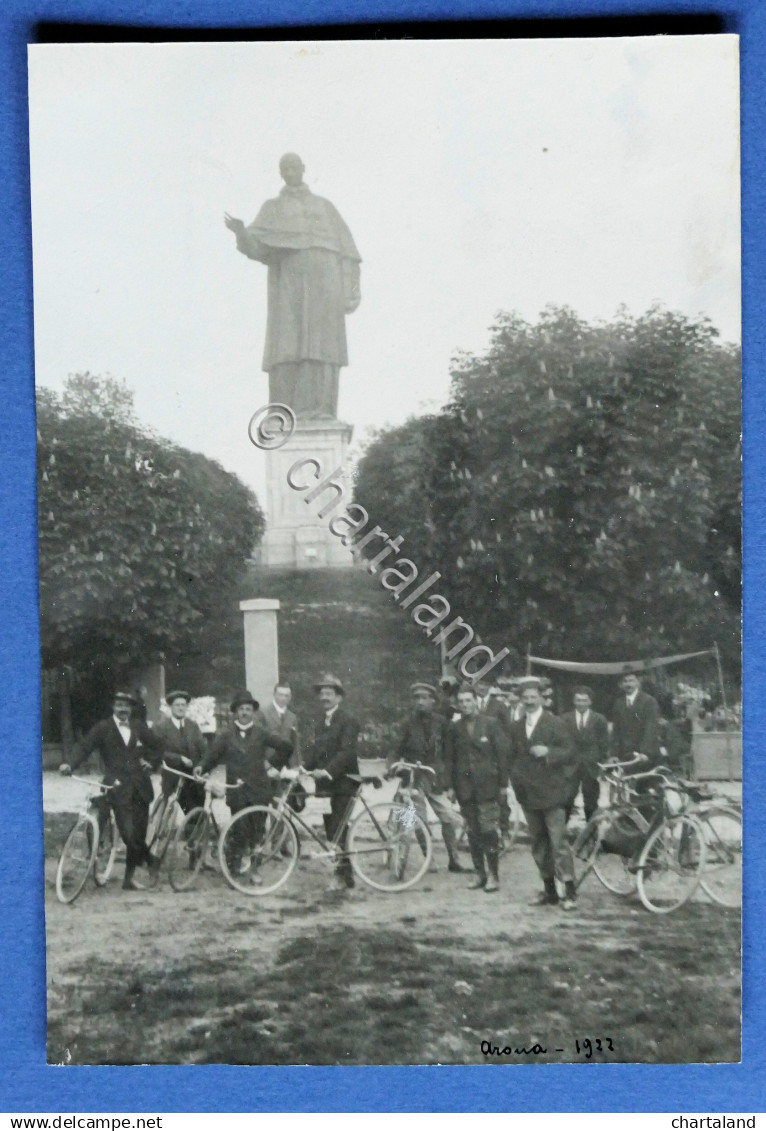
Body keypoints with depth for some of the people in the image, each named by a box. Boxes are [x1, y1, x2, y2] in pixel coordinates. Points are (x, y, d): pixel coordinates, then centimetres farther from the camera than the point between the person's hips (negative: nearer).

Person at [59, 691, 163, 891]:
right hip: (119, 788, -4)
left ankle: (130, 878, 16)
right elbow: (85, 749, -9)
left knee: (138, 833, 4)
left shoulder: (139, 728, 13)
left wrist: (152, 762, 11)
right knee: (129, 833, -14)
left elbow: (157, 745, 26)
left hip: (140, 787, 4)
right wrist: (71, 765, -24)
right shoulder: (102, 728, 2)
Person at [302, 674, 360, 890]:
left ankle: (343, 875, -4)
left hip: (342, 783, -8)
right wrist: (304, 767, -6)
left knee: (338, 830, -10)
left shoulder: (348, 721, -8)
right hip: (325, 783, 8)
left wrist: (328, 771, -28)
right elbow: (314, 750, 12)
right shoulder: (321, 723, 18)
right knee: (331, 831, 8)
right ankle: (344, 874, 15)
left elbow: (347, 751, -18)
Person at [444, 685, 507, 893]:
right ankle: (480, 873, 15)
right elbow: (449, 759, 9)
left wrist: (502, 783, -4)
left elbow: (501, 754, -1)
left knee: (488, 830, -6)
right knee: (473, 832, 6)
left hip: (487, 785, -3)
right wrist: (451, 785, 3)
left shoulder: (489, 724, -1)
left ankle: (493, 874, 3)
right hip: (465, 787, 3)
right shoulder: (454, 728, 7)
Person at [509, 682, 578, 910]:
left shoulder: (554, 723, -3)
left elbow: (568, 751, -6)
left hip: (550, 792, -6)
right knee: (538, 843, 10)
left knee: (558, 842, -9)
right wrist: (515, 777, 9)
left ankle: (569, 891, -7)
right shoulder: (517, 728, 13)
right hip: (528, 793, 6)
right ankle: (549, 890, 18)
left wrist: (548, 752, -21)